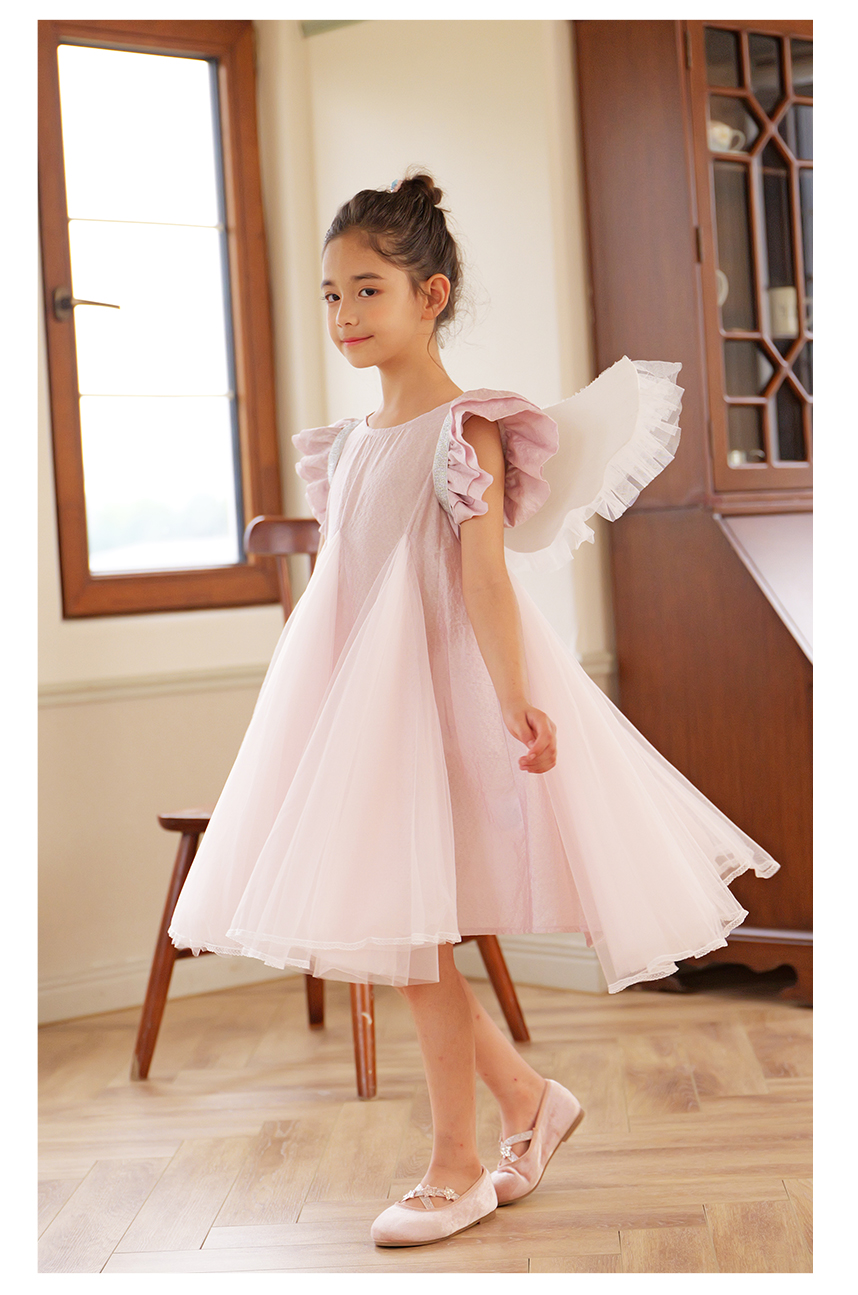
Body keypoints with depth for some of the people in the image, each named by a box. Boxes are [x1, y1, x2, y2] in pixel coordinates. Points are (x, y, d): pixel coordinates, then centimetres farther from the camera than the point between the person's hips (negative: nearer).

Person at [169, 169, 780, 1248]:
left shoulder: (466, 430, -9)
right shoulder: (351, 443, 13)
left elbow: (486, 577, -18)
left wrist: (516, 703, -28)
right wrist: (310, 712, 21)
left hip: (437, 694, -8)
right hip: (356, 701, 8)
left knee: (411, 930, -4)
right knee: (375, 929, 9)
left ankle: (456, 1166, 11)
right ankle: (528, 1098, 24)